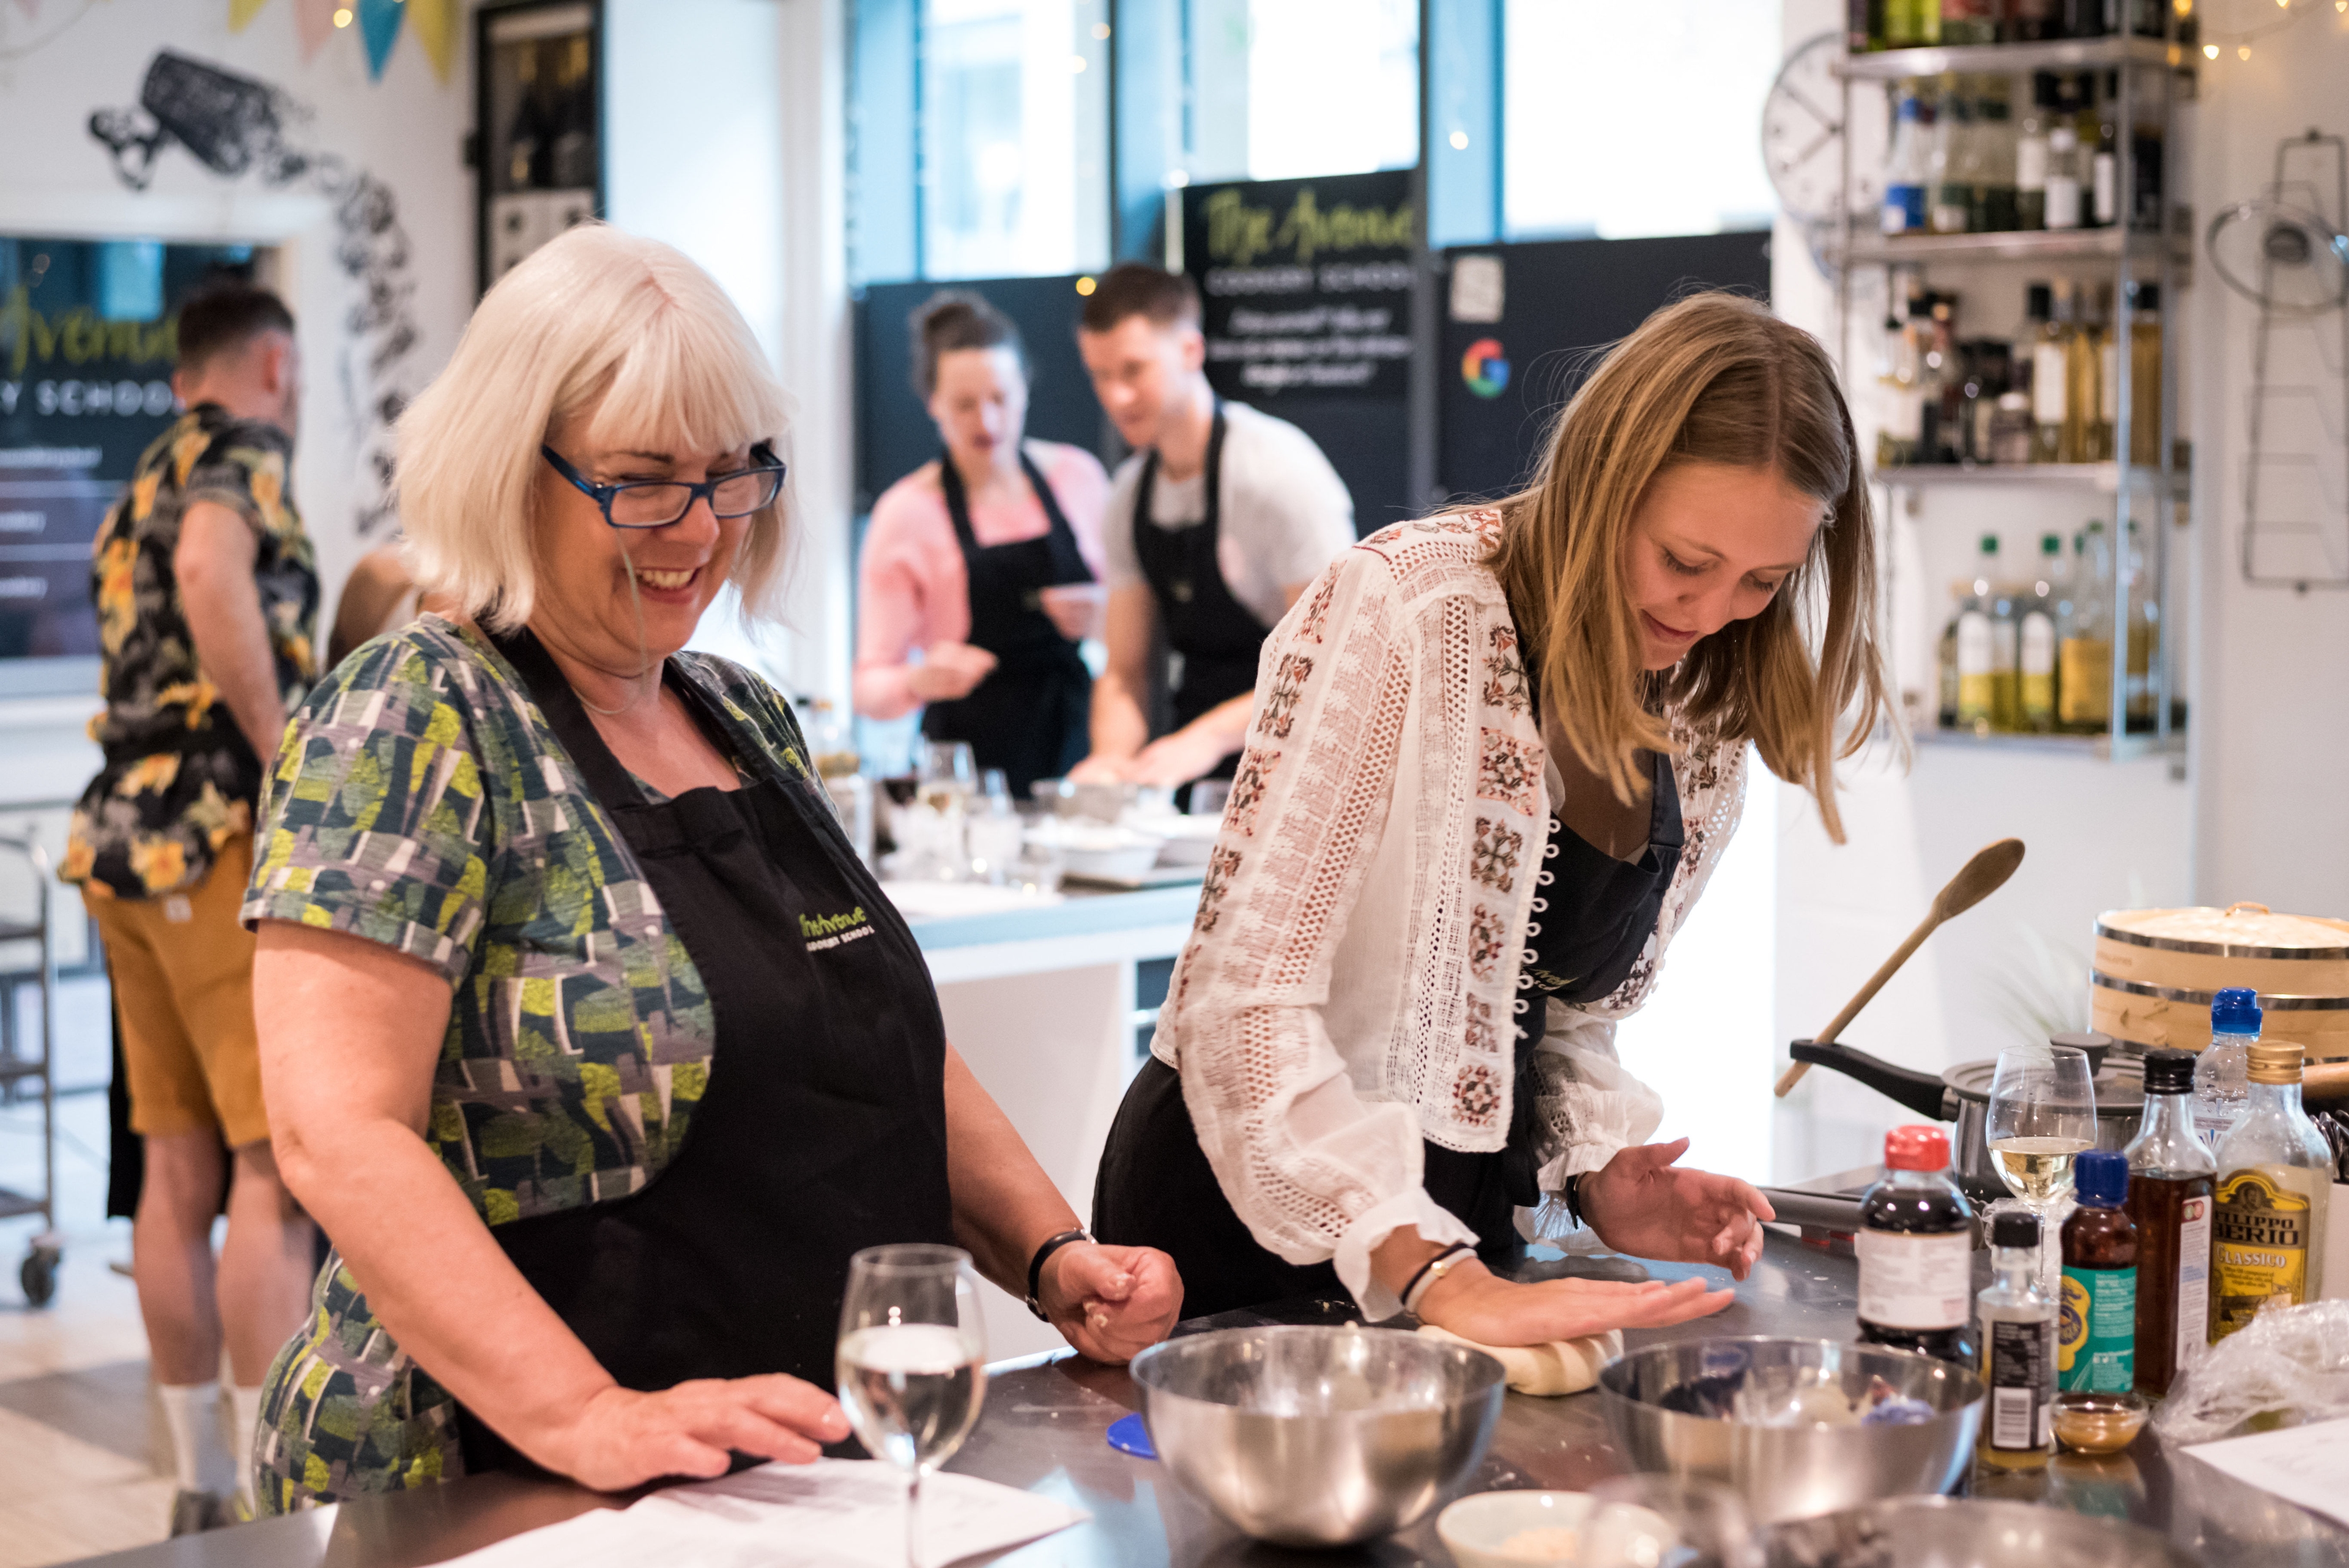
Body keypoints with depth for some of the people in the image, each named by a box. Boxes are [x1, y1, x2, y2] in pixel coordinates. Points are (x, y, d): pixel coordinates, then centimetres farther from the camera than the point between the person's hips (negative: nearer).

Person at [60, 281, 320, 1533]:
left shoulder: (142, 489, 23)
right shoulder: (243, 454, -4)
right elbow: (211, 572, -26)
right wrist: (289, 763, -22)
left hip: (125, 834, 9)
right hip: (221, 836, -9)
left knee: (179, 1170, 10)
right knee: (278, 1171, -9)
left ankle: (199, 1487, 15)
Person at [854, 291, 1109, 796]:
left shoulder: (1078, 475, 7)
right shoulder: (906, 513, -3)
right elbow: (870, 688, -4)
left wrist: (1104, 616, -3)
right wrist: (921, 681, -25)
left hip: (1078, 751, 3)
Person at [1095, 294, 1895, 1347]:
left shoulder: (1709, 716, 4)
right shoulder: (1400, 608, -17)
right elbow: (1248, 1002, -20)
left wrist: (1598, 1170, -3)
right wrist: (1436, 1277, -27)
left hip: (1462, 1219, 6)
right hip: (1245, 1217, -5)